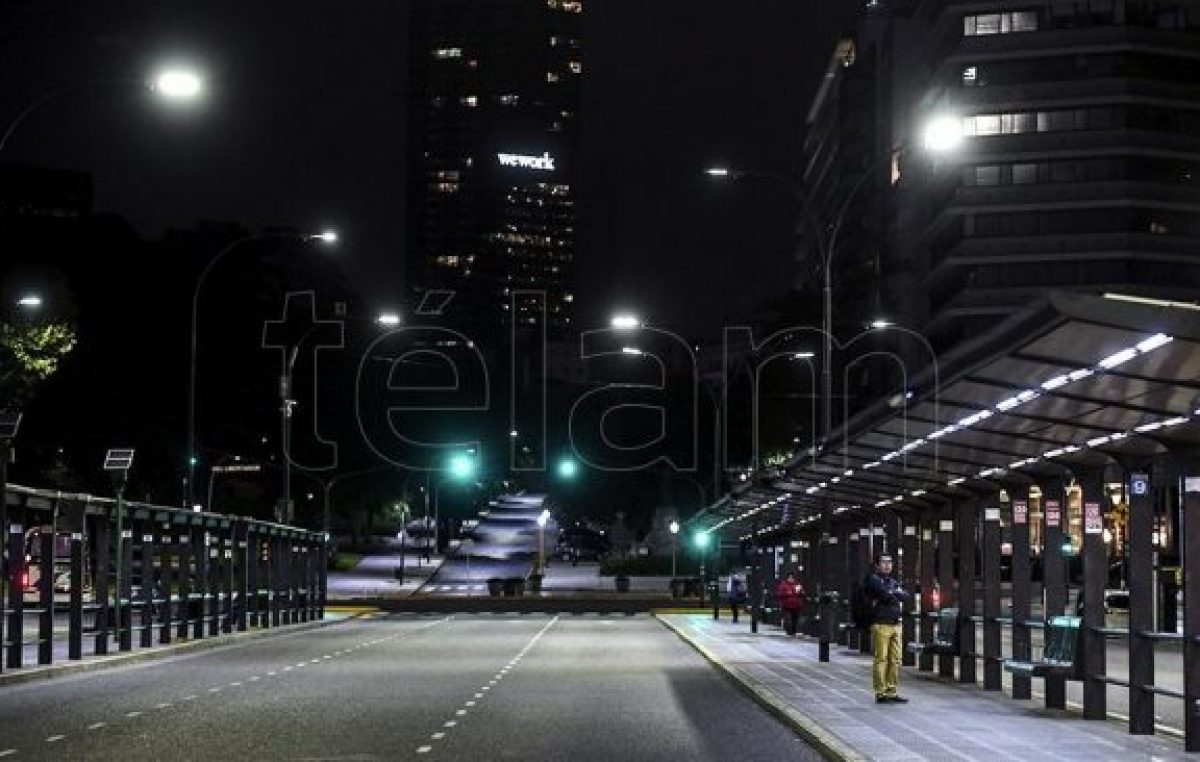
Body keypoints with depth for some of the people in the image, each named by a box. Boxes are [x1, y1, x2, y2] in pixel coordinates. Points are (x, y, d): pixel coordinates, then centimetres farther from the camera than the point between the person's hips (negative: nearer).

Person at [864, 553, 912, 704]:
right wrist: (896, 595, 1)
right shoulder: (873, 579, 0)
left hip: (895, 624, 7)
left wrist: (893, 594, -8)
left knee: (895, 660, 6)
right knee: (881, 659, -7)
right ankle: (881, 693, -5)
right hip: (881, 624, -7)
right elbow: (885, 594, -15)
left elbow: (907, 595, 5)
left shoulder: (894, 581, 21)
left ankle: (892, 692, 11)